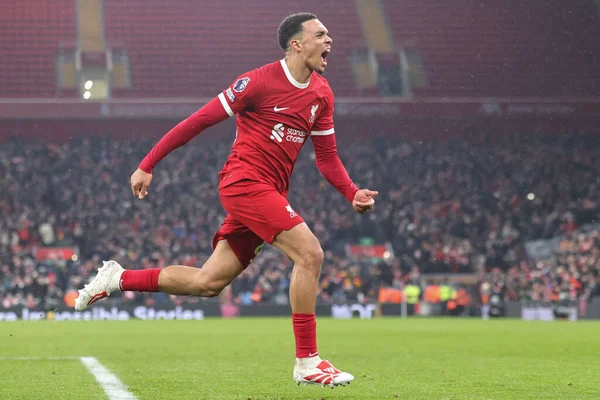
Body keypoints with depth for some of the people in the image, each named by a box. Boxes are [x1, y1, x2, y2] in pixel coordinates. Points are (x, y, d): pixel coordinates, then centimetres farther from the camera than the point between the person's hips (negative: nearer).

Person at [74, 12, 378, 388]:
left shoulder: (322, 93, 10)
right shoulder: (260, 81, -12)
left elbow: (327, 156, 16)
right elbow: (200, 120, -8)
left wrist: (353, 193, -2)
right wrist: (148, 165, -7)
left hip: (269, 194, 8)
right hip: (245, 181, -8)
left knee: (208, 282, 5)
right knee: (310, 252, -20)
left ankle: (118, 278, 22)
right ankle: (307, 362, -12)